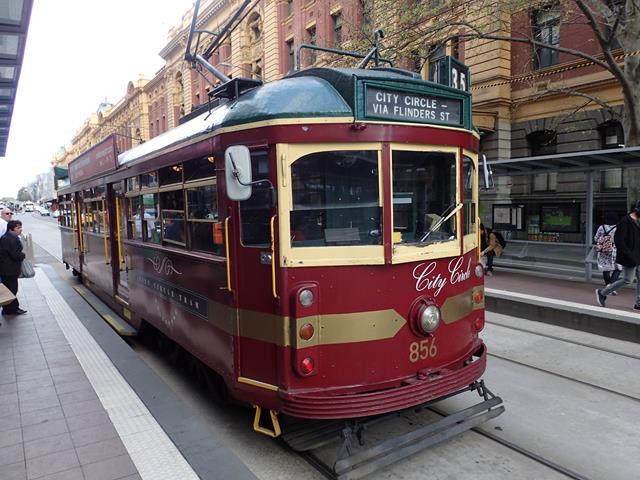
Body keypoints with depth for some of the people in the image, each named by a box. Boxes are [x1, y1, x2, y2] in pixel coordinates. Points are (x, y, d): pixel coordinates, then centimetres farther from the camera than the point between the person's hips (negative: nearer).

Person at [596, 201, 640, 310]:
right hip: (629, 258, -9)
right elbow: (618, 239, -22)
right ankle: (602, 292, 11)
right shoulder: (626, 221, -17)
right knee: (627, 280, -3)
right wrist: (628, 253, -22)